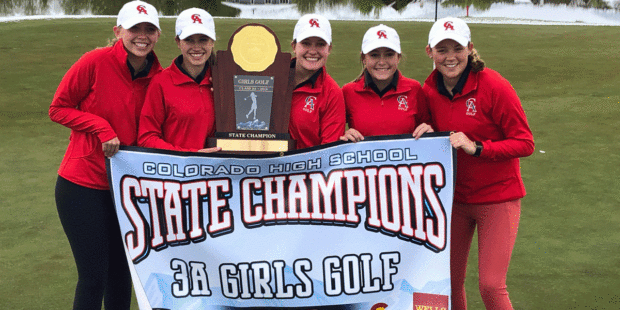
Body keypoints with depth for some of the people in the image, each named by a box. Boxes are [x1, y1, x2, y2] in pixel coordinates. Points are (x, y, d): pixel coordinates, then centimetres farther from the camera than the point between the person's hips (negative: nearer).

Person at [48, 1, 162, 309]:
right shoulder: (96, 62, -14)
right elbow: (58, 108, -6)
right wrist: (101, 128, -18)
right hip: (83, 185, -4)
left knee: (122, 273, 15)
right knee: (93, 277, 0)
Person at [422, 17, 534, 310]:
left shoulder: (494, 86, -17)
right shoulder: (429, 90, -2)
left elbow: (525, 143, -15)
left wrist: (477, 148, -25)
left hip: (496, 197, -4)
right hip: (452, 197, 4)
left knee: (491, 286, -7)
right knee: (450, 281, 9)